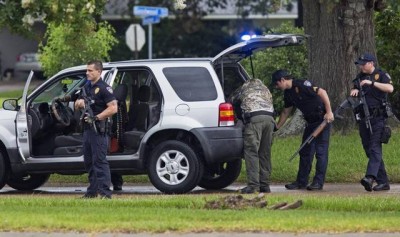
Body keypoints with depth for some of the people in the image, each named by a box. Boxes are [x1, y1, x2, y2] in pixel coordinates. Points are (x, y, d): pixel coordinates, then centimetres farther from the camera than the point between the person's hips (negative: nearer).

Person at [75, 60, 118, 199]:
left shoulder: (104, 88, -9)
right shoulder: (87, 87, 17)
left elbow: (113, 108, -16)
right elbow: (77, 106, 23)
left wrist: (96, 117, -20)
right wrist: (79, 103, -2)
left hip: (98, 129, -9)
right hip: (87, 128, 9)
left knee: (100, 161, -12)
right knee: (89, 161, 13)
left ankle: (105, 192, -14)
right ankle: (92, 191, 20)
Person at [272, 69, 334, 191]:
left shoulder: (301, 85, -18)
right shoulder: (288, 93, 10)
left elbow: (322, 92, -24)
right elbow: (286, 112, 23)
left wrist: (329, 112, -25)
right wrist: (277, 127, 26)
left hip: (323, 120, -9)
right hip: (310, 122, 9)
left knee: (321, 151, -7)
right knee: (305, 152, 9)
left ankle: (319, 182, -6)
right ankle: (301, 182, 14)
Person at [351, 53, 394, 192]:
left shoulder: (381, 75, -1)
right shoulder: (359, 77, 18)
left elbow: (390, 88, -17)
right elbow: (352, 92, 15)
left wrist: (372, 83, -23)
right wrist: (354, 90, -8)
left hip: (377, 119, -7)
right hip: (363, 119, 7)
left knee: (375, 148, -18)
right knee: (369, 150, 6)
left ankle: (370, 177, -34)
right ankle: (383, 182, 11)